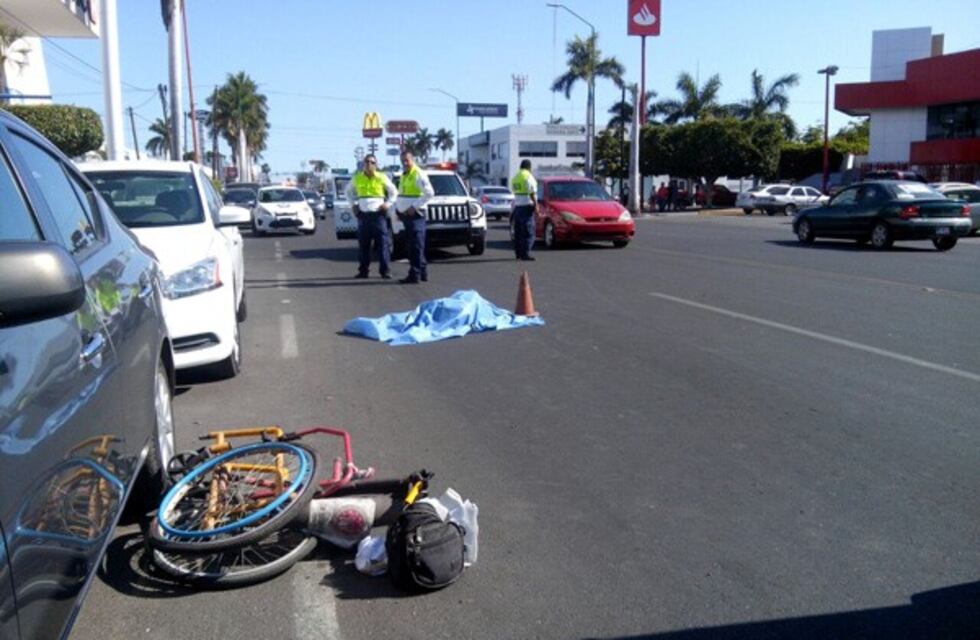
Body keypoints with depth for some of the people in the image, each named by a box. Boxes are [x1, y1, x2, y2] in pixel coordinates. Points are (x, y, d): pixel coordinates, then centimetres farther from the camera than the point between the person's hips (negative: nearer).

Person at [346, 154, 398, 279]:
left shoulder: (382, 178, 2)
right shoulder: (357, 178, 8)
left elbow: (393, 192, 11)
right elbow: (349, 191, 24)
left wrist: (387, 204, -2)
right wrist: (353, 204, 12)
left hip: (378, 214, -2)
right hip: (363, 215, 2)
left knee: (383, 244, -6)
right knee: (363, 244, 5)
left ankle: (385, 270, -3)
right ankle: (363, 270, 13)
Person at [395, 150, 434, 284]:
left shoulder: (419, 174, -10)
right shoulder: (403, 175, 18)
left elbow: (430, 193, -18)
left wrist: (414, 206, -19)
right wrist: (397, 208, 14)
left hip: (415, 214, -9)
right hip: (405, 215, 9)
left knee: (416, 246, -8)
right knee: (413, 246, 11)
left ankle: (414, 275, -8)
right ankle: (422, 273, 18)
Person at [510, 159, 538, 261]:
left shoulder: (515, 177, 15)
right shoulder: (528, 176, -10)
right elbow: (532, 193, -16)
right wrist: (536, 204, -12)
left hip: (517, 206, 8)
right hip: (526, 206, -8)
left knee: (518, 231, 12)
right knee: (528, 231, -8)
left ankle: (518, 253, 15)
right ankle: (525, 253, -13)